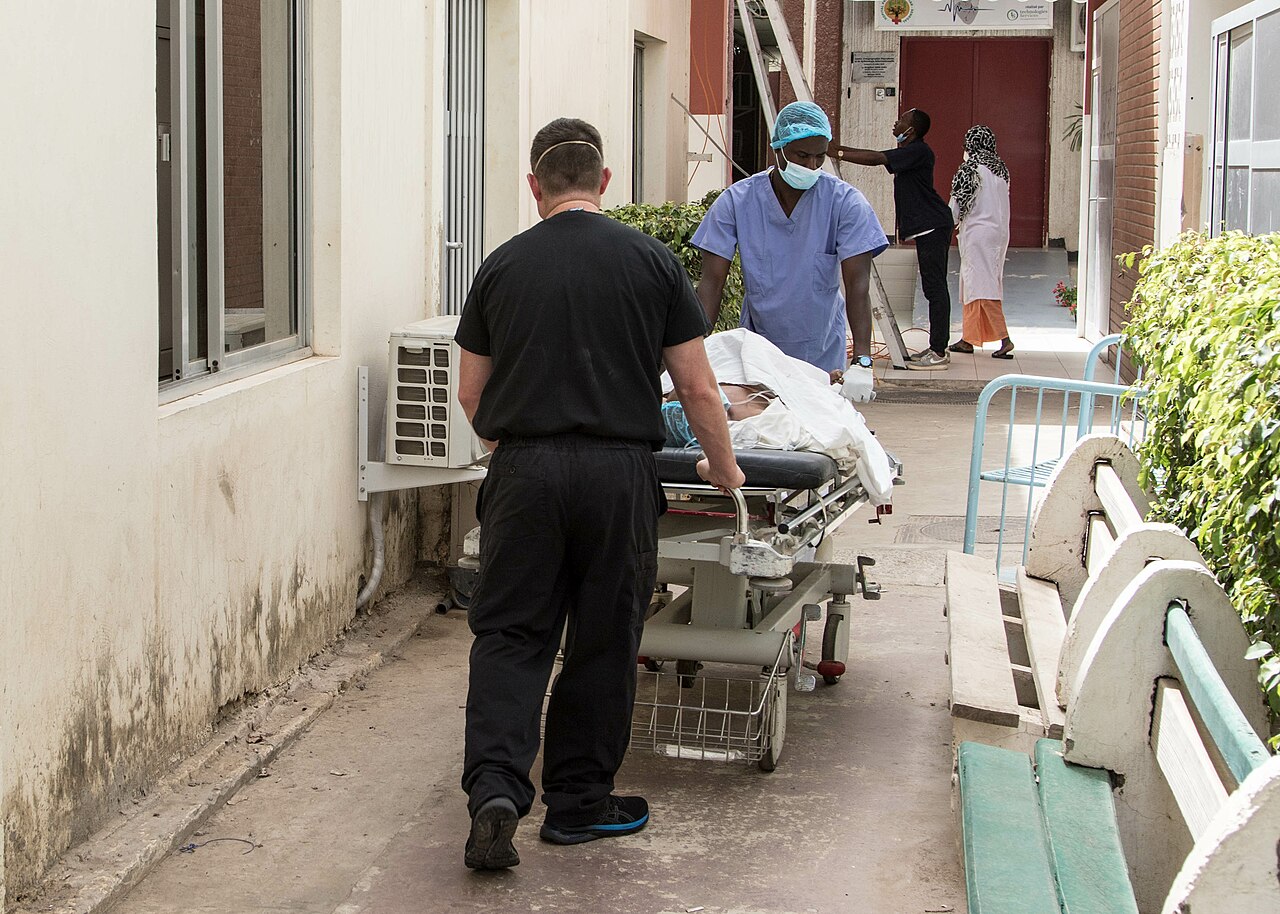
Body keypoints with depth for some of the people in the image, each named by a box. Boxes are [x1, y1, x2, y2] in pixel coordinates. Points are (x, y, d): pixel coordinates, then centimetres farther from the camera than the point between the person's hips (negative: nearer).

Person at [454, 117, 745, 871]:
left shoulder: (503, 266, 7)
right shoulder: (653, 262, 3)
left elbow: (472, 393, 13)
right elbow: (698, 389, 4)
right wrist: (723, 467, 20)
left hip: (524, 470, 1)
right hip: (619, 474, -1)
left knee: (511, 635, 6)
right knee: (603, 643, 11)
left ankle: (496, 788, -11)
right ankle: (578, 802, 20)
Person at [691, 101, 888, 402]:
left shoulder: (846, 203, -12)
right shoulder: (735, 202, -9)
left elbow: (858, 285, -18)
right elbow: (712, 282, -11)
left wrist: (862, 361, -30)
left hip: (823, 354, -1)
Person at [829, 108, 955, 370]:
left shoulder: (918, 151, -15)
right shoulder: (907, 152, 17)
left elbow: (876, 159, -21)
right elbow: (877, 156, 25)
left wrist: (837, 154, -19)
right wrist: (840, 149, 18)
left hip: (933, 227, -11)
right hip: (928, 227, 11)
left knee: (935, 287, -10)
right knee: (934, 288, 12)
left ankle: (939, 352, -11)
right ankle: (937, 349, 16)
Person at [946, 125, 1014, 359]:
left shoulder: (971, 168, -10)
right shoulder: (1001, 169, 11)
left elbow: (958, 204, -9)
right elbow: (1001, 203, 13)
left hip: (978, 232, -8)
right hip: (1000, 232, 8)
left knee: (982, 285, -8)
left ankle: (1004, 338, -17)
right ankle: (968, 339, 18)